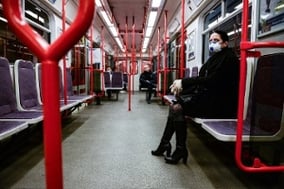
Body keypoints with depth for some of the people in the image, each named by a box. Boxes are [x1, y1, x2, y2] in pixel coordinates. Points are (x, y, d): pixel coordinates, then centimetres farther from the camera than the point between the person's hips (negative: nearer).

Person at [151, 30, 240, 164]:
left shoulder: (228, 57, -11)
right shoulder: (215, 57, 17)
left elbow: (211, 80, -23)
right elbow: (201, 82, 12)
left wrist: (183, 82, -21)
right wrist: (181, 89, -1)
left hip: (219, 105, -9)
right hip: (209, 99, 9)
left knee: (177, 109, -18)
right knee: (174, 107, 2)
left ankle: (181, 150, -5)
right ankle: (164, 144, 9)